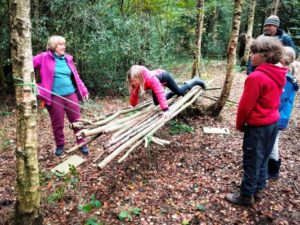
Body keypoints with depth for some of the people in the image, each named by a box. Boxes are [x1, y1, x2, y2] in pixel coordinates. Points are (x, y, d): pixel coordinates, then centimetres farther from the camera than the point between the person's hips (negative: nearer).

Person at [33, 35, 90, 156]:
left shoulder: (68, 59, 10)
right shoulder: (44, 57, -2)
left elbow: (76, 76, 14)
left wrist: (84, 90, 10)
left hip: (71, 94, 3)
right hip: (54, 97, -3)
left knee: (77, 120, 8)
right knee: (57, 123, 8)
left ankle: (82, 143, 22)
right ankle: (60, 145, 27)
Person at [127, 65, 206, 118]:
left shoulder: (152, 79, -47)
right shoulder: (137, 81, -28)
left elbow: (160, 93, -52)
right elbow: (134, 94, -9)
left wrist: (166, 110, -57)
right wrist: (133, 105, -12)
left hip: (164, 76, -6)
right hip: (158, 78, 6)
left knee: (179, 91, 6)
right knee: (157, 103, 8)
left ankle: (195, 81, 31)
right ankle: (173, 93, 32)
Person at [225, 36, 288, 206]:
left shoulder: (256, 77, -23)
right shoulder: (279, 76, 4)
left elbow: (245, 105, -17)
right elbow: (275, 100, 12)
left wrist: (240, 124, -2)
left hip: (258, 126, -8)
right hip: (273, 123, 8)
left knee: (252, 162, 4)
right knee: (263, 159, 19)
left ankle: (246, 196, 18)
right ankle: (258, 190, 33)